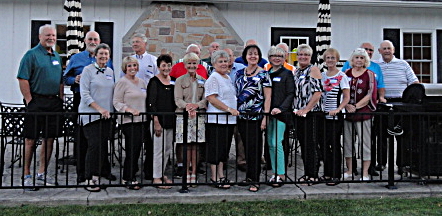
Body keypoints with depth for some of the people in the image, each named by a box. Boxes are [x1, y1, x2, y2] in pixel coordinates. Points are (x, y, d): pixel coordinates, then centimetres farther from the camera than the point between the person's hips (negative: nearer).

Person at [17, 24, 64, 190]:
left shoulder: (57, 57, 16)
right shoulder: (31, 55, -5)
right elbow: (22, 79, -11)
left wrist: (61, 100, 11)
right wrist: (29, 100, -15)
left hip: (54, 102, 7)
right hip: (36, 102, -6)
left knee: (49, 139, 9)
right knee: (30, 139, 0)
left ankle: (42, 173, 20)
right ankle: (26, 175, 10)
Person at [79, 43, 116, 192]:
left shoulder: (110, 72, 14)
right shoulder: (88, 70, -3)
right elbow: (85, 94, -9)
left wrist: (110, 110, 10)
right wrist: (99, 108, -17)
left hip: (106, 114, 5)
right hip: (90, 113, -5)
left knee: (103, 144, 8)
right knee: (95, 145, -11)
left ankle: (103, 172, 22)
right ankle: (91, 179, -5)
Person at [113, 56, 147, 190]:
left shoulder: (142, 82, 17)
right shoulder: (122, 82, -3)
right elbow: (117, 102, -8)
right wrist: (129, 110, -21)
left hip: (142, 120, 7)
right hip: (129, 121, -7)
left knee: (137, 150, 7)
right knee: (132, 150, -8)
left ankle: (131, 176, 18)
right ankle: (128, 179, 4)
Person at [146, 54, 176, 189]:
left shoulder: (173, 81, 12)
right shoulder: (154, 82, -6)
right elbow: (151, 103, -11)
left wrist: (175, 119, 13)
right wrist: (156, 122, -16)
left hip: (171, 120, 7)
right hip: (159, 120, -7)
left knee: (168, 149, 11)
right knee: (159, 149, -3)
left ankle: (162, 174, 24)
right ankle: (156, 177, 6)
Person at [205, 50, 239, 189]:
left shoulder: (228, 77, 19)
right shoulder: (213, 78, -9)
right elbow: (211, 98, -18)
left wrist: (234, 110, 16)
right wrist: (229, 109, -20)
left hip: (229, 119, 9)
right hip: (217, 119, -9)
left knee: (224, 149, 12)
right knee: (216, 148, -3)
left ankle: (221, 175, 21)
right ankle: (215, 177, 4)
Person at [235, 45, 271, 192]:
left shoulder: (263, 74, -1)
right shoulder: (239, 73, 11)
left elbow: (267, 97, -4)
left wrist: (265, 117, -11)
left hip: (257, 116, -4)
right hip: (242, 117, 4)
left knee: (254, 148, -4)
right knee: (247, 147, 9)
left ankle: (254, 180, 2)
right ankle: (249, 176, 21)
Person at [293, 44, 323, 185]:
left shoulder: (313, 70, -6)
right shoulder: (296, 71, 16)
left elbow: (318, 92, -14)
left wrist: (306, 109, -17)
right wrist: (296, 109, 10)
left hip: (312, 112, -7)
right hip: (298, 113, 7)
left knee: (311, 144, -4)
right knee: (303, 143, 11)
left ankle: (313, 175, 4)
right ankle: (307, 172, 21)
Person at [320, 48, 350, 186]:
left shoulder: (341, 76, -5)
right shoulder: (321, 75, 11)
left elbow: (347, 98, -7)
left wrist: (337, 109, -20)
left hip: (335, 116, -5)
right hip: (323, 115, 6)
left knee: (335, 145, -1)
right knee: (323, 144, 8)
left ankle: (335, 175, 7)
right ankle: (327, 173, 20)